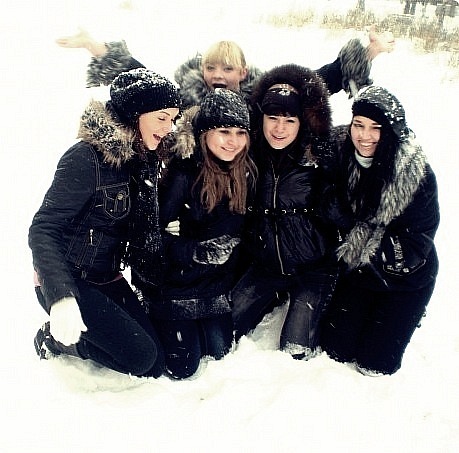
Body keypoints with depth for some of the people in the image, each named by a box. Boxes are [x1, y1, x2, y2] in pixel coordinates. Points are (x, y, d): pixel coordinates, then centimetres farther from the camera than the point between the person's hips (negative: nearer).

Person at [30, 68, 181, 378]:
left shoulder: (137, 158, 2)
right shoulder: (86, 158, -21)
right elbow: (43, 230, -25)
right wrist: (61, 296, -36)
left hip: (108, 280, 8)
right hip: (70, 281, -7)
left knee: (156, 365, 2)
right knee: (140, 356, -16)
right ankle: (54, 339, 5)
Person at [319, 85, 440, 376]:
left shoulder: (418, 174, -21)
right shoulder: (341, 159, -11)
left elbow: (418, 239, -17)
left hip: (403, 278, -3)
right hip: (357, 273, 3)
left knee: (374, 362, 0)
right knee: (335, 349, 4)